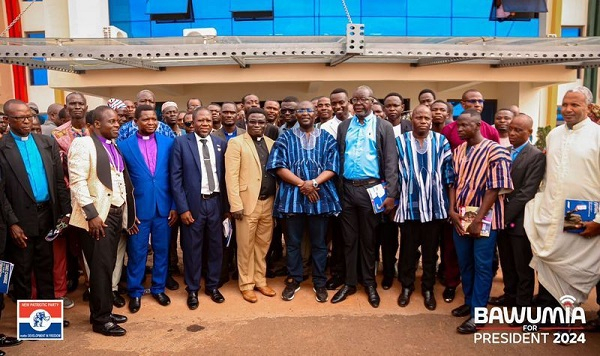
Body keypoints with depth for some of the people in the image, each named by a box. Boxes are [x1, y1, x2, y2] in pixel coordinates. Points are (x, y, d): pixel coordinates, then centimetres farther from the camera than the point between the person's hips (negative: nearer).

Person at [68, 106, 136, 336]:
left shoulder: (113, 146, 14)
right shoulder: (83, 145, -8)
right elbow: (77, 182, -15)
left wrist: (128, 214, 14)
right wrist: (91, 214, -20)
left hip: (116, 213, 7)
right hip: (97, 215, -7)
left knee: (108, 265, 13)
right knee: (101, 267, -1)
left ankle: (102, 311, 26)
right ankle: (100, 319, 12)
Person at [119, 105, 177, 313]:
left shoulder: (168, 143, 2)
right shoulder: (124, 145, -2)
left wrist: (175, 205, 0)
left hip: (163, 207, 2)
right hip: (138, 208, -1)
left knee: (161, 250, 12)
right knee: (136, 252, 8)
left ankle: (158, 288, 29)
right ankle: (135, 292, 26)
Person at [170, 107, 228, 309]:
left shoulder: (221, 143, 5)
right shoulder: (181, 143, -3)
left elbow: (224, 175, 8)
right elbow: (176, 177, -5)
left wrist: (225, 204, 6)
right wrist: (182, 208, -10)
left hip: (216, 202, 3)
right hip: (193, 203, -3)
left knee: (216, 246, 12)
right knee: (192, 248, 8)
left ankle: (213, 286, 29)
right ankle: (192, 290, 25)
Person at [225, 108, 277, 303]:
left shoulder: (272, 143, 12)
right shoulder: (236, 143, -3)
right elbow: (231, 176, -9)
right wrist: (235, 204, -15)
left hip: (268, 202, 5)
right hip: (247, 202, -4)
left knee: (263, 245, 14)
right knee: (246, 246, 6)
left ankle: (260, 281, 28)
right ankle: (246, 284, 20)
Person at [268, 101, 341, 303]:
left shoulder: (327, 138, 9)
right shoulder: (286, 138, 7)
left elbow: (332, 167, 0)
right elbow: (278, 166, -4)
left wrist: (314, 182, -16)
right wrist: (301, 183, -13)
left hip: (320, 196, 0)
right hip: (292, 196, 0)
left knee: (319, 243, 8)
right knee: (293, 242, 9)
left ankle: (319, 283, 22)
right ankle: (294, 280, 24)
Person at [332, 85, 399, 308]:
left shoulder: (384, 127, 0)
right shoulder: (343, 127, 10)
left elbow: (391, 162, -5)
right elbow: (338, 158, 9)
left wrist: (390, 193, -12)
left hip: (370, 189, -3)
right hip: (347, 189, 3)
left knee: (369, 239, 9)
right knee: (349, 239, 11)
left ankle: (369, 283, 25)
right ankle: (350, 282, 24)